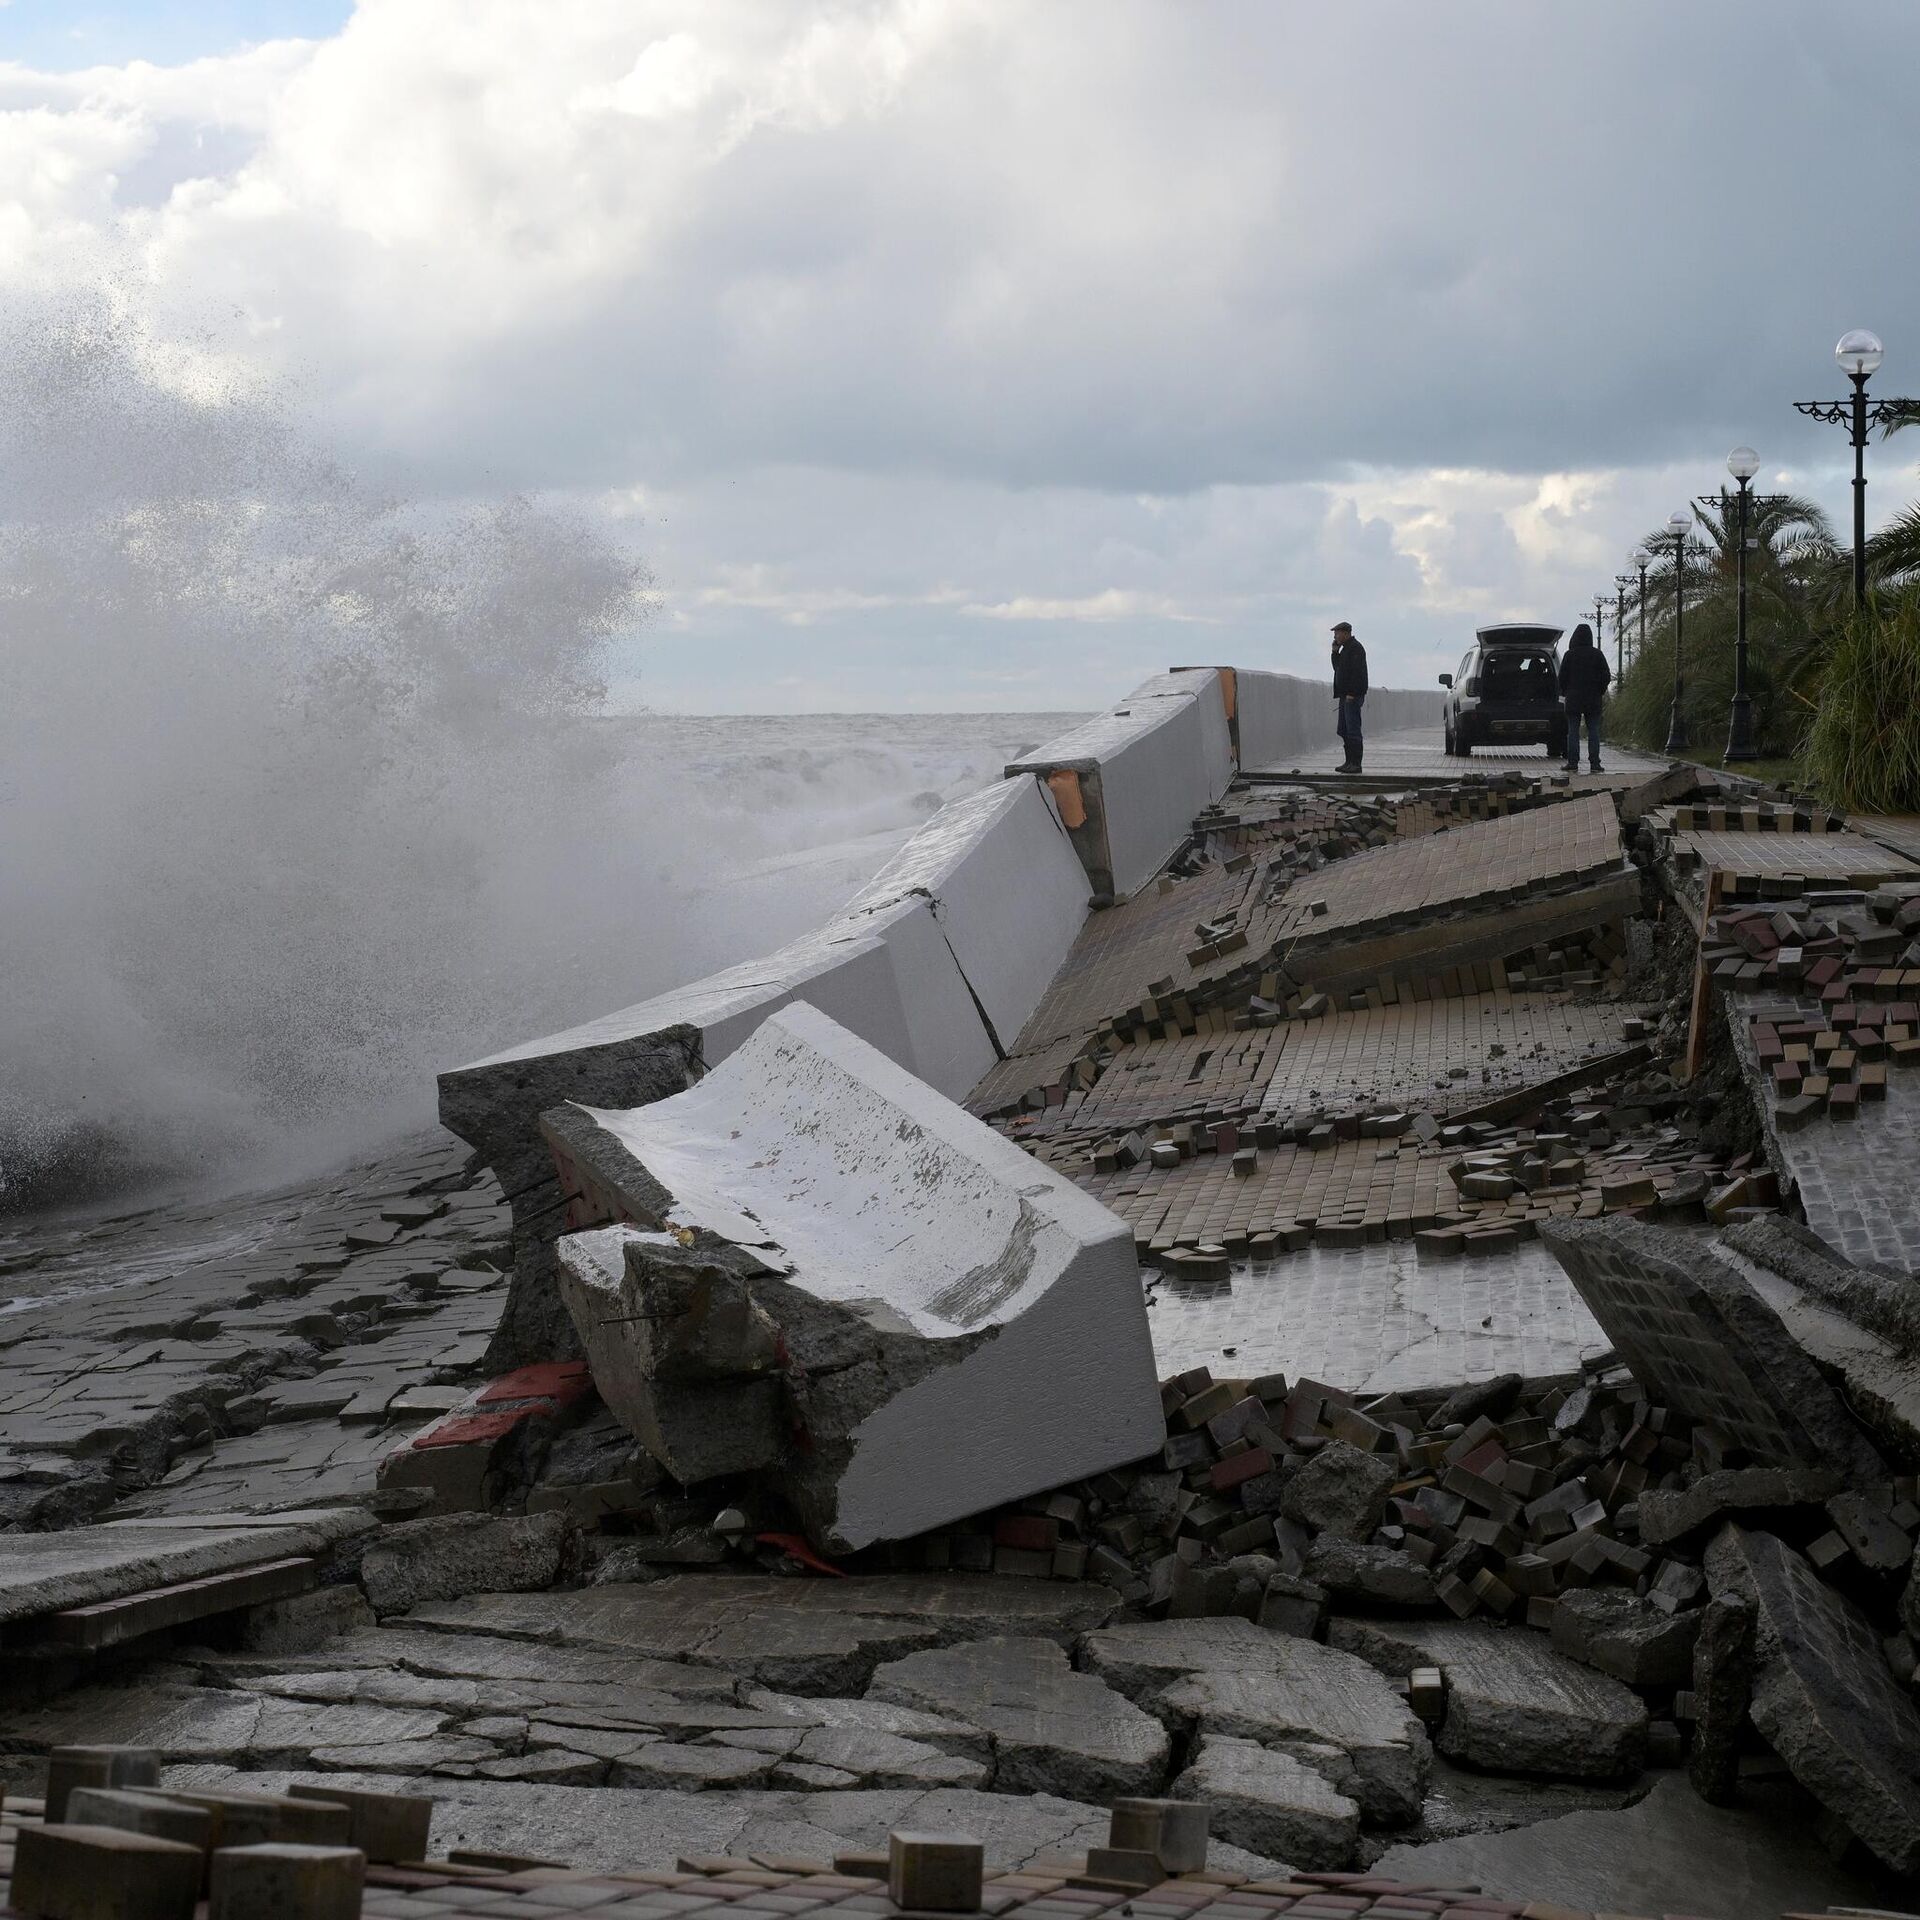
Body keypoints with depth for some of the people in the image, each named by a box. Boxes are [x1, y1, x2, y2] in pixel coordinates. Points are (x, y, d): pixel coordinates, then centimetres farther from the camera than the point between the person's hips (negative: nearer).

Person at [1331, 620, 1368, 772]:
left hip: (1353, 696, -10)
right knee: (1343, 730, 11)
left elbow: (1357, 672, -19)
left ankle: (1356, 764, -10)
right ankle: (1349, 761, 16)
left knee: (1352, 730, -10)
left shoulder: (1356, 648, -11)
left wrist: (1351, 694, -23)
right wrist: (1335, 652, 12)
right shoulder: (1345, 648, 20)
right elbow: (1337, 667, 26)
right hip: (1345, 696, 10)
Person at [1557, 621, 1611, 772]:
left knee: (1573, 732, 2)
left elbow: (1562, 677, -3)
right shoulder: (1597, 654, -2)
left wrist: (1564, 692, 12)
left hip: (1573, 699, -1)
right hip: (1593, 700, 1)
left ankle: (1573, 763, -3)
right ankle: (1594, 763, 0)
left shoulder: (1570, 655, -5)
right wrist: (1601, 691, 14)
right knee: (1593, 732, 4)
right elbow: (1606, 676, 0)